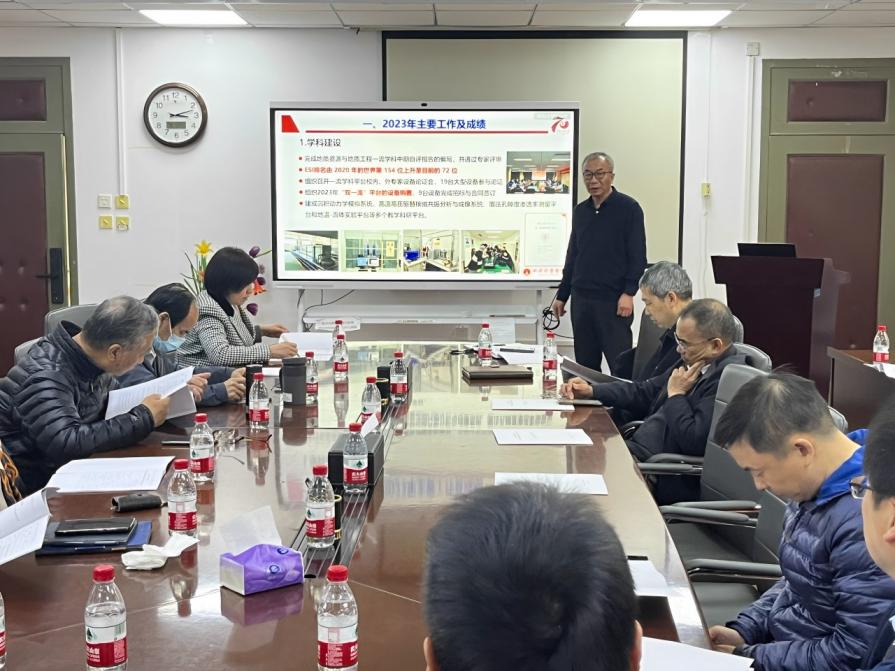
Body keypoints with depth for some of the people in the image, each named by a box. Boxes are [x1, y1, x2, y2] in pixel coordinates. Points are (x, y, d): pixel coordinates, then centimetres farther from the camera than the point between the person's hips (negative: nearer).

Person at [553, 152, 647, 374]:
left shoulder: (628, 208, -3)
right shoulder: (580, 211, 14)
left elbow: (638, 256, -7)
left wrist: (628, 293, -16)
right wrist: (561, 295, 17)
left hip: (613, 301, -6)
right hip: (581, 299, 6)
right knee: (585, 365, 9)